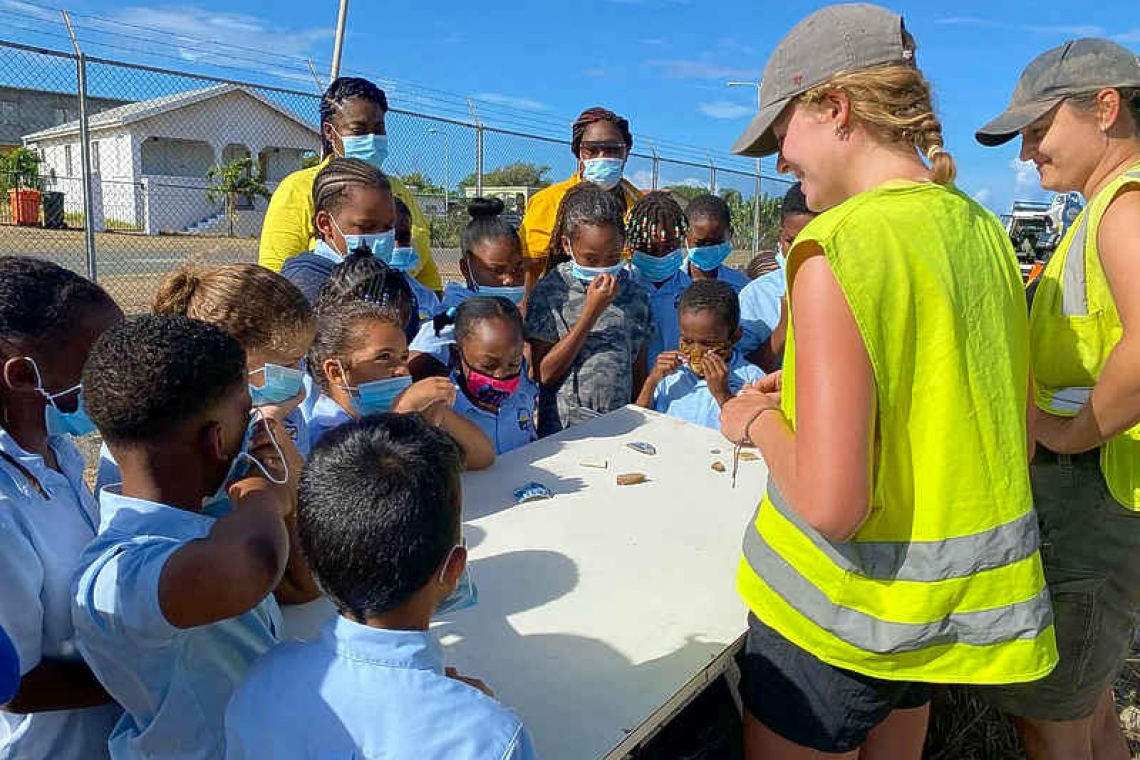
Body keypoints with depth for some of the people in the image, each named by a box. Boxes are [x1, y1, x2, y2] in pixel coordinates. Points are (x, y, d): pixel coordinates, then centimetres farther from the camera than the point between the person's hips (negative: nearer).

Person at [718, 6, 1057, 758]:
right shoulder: (982, 230, 2)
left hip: (846, 608, -7)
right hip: (965, 589, 8)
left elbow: (831, 505, -26)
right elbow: (1018, 438, 11)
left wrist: (760, 419, -7)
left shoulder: (839, 247, -22)